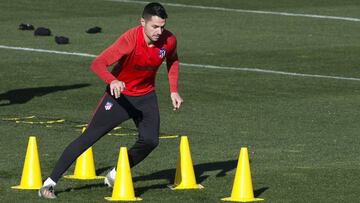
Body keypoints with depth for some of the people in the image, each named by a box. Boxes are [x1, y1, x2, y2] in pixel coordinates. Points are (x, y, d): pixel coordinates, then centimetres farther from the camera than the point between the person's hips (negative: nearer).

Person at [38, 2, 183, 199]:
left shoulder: (168, 40, -14)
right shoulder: (130, 40, -30)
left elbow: (172, 61, 12)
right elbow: (97, 64, -38)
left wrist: (173, 91, 6)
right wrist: (112, 81, -56)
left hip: (146, 96, 4)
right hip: (119, 94, -4)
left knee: (150, 140, -14)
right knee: (89, 137, -7)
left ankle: (116, 176, 9)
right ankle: (50, 183, -2)